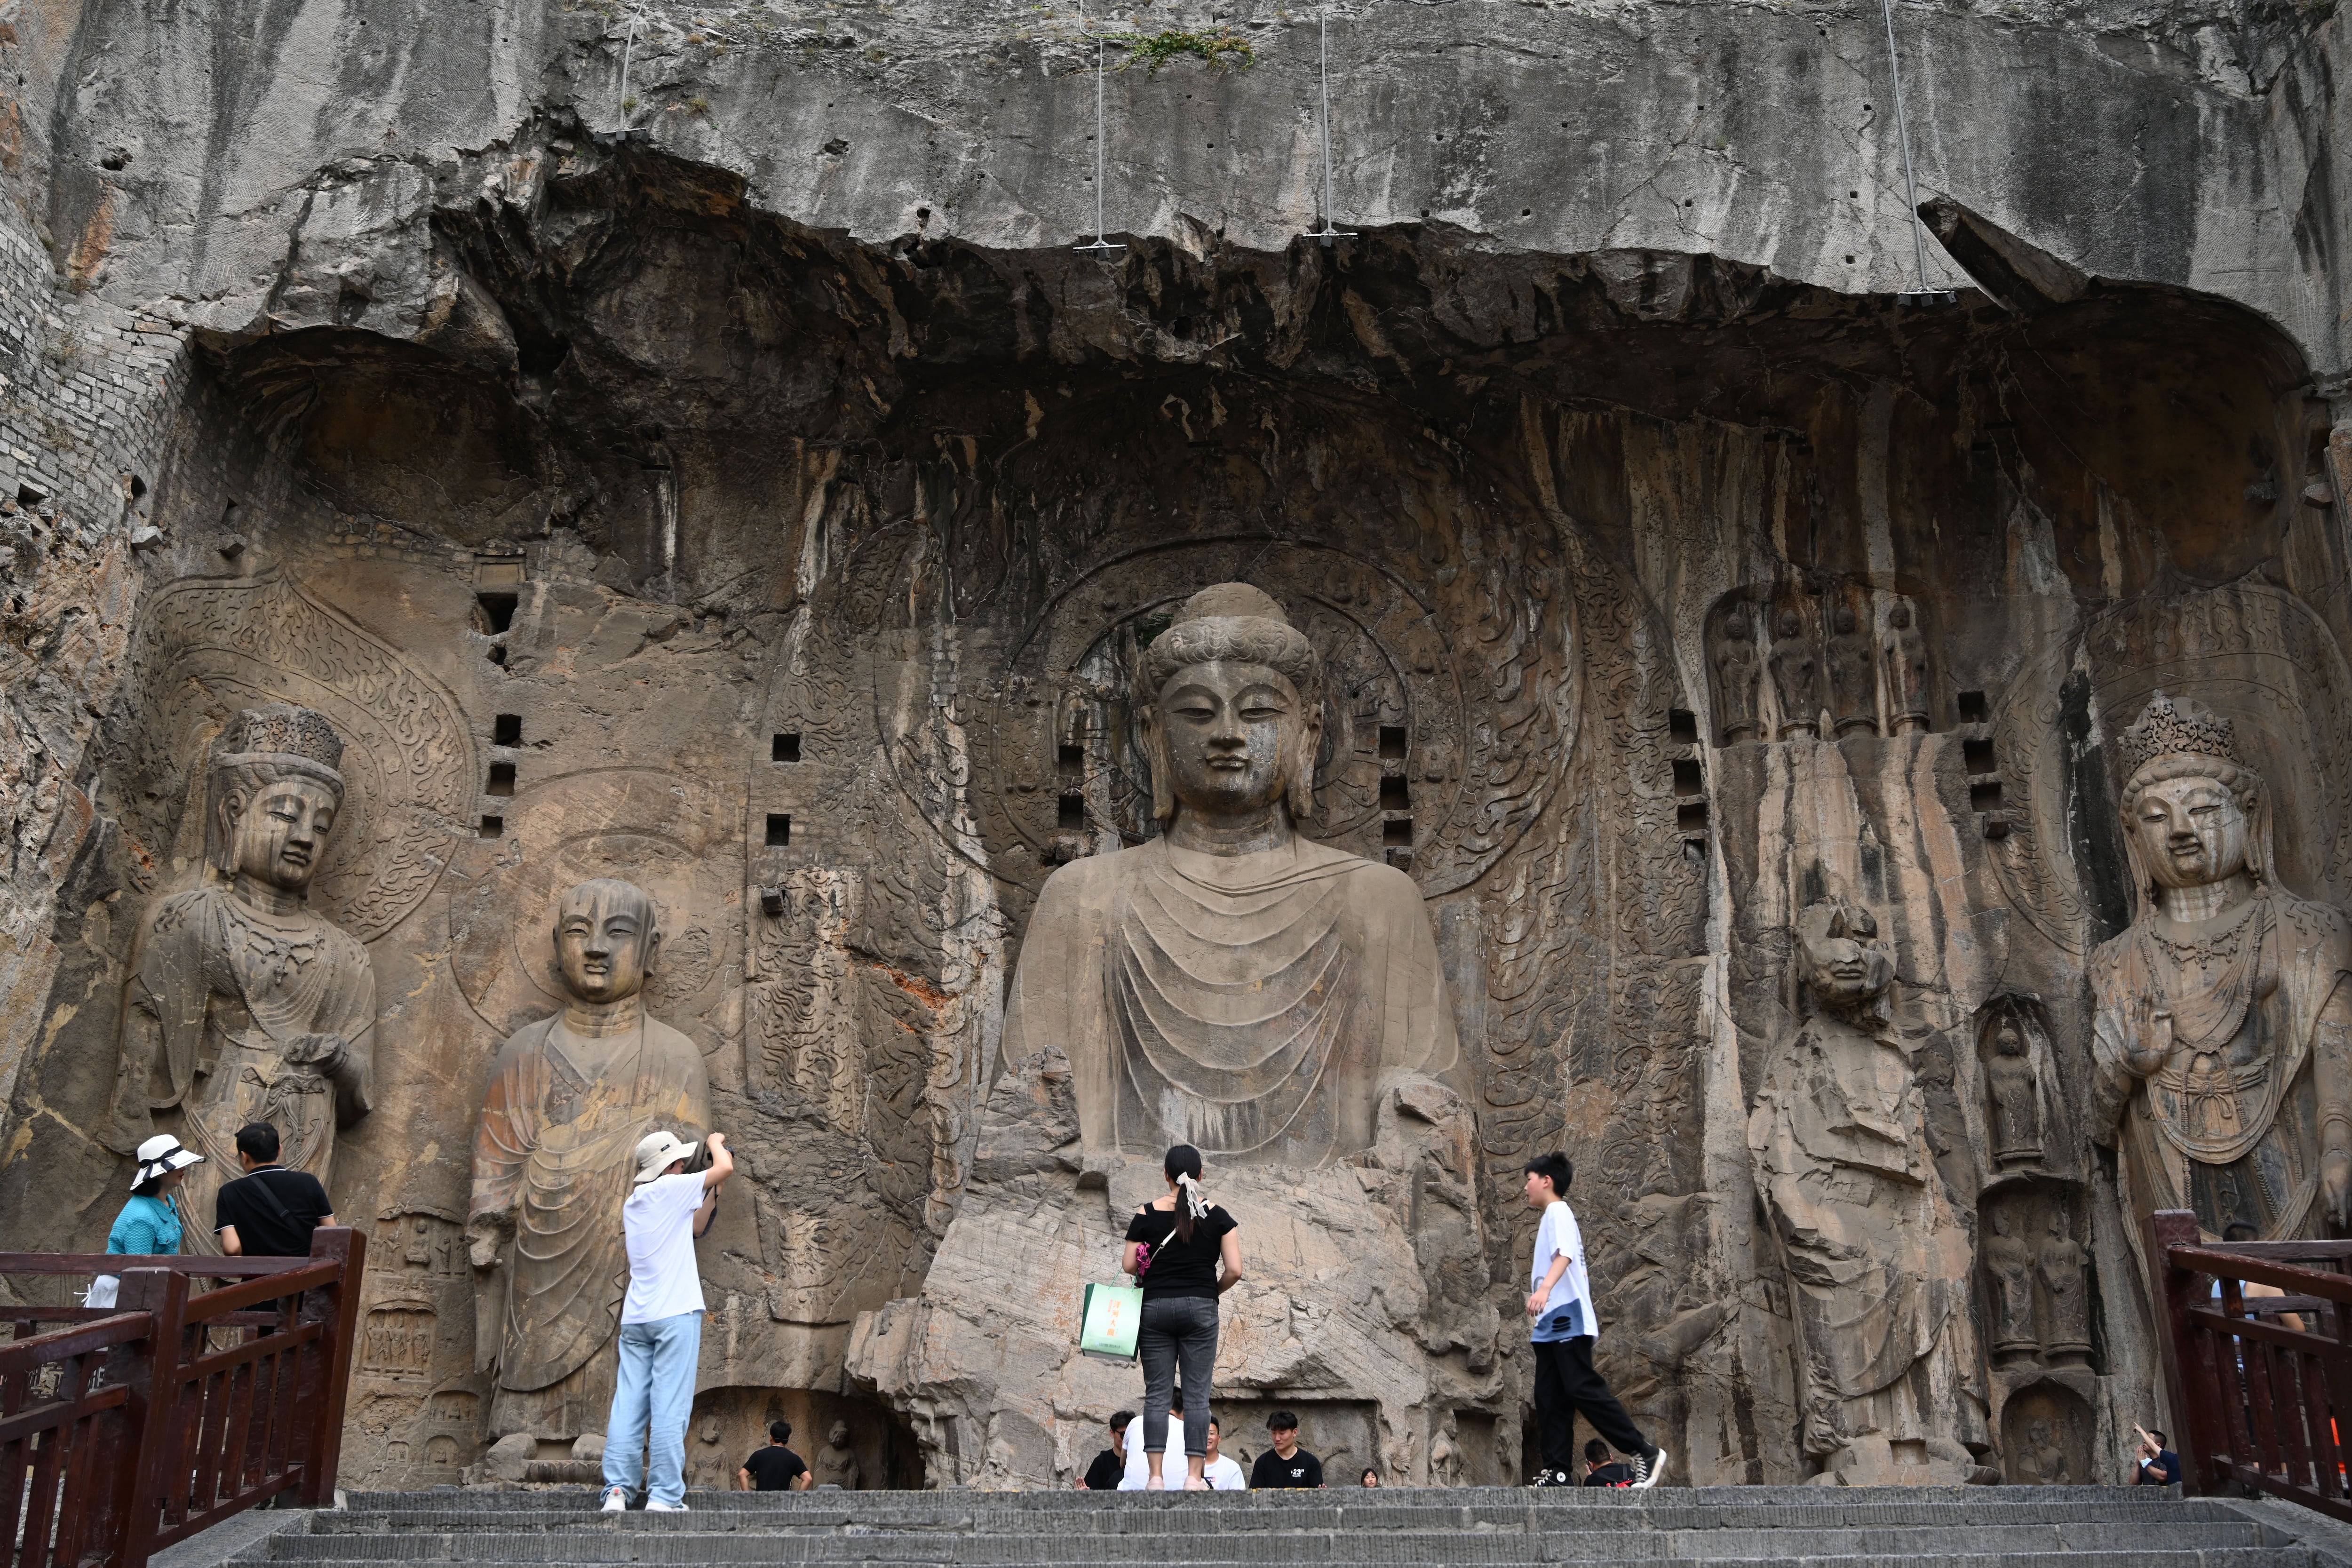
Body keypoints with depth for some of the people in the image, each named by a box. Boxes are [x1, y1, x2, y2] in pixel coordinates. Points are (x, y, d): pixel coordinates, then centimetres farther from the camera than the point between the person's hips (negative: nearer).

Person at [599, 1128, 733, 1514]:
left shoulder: (632, 1203, 18)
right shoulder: (671, 1188, -4)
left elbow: (695, 1228, 23)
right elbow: (726, 1167, 0)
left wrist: (714, 1193, 23)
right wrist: (716, 1143, 18)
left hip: (636, 1317, 7)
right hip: (675, 1312, -7)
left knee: (628, 1405, 3)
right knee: (670, 1406, -6)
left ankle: (616, 1491, 0)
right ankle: (663, 1494, -6)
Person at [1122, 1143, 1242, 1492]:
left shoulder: (1147, 1214, -1)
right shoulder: (1216, 1215, -1)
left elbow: (1128, 1265, -3)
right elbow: (1235, 1270, -5)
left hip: (1155, 1307, 0)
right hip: (1200, 1308, 0)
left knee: (1157, 1394, 4)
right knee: (1197, 1394, 4)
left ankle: (1156, 1477, 0)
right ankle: (1194, 1476, 2)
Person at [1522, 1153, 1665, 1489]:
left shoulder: (1558, 1211, -4)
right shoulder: (1551, 1217, 25)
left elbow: (1566, 1254, -22)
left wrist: (1544, 1288, -38)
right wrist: (1538, 1315, 29)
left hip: (1569, 1321, -10)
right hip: (1551, 1326, 10)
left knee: (1583, 1389, -13)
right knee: (1550, 1398, 3)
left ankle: (1645, 1453, -9)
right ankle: (1558, 1472, 2)